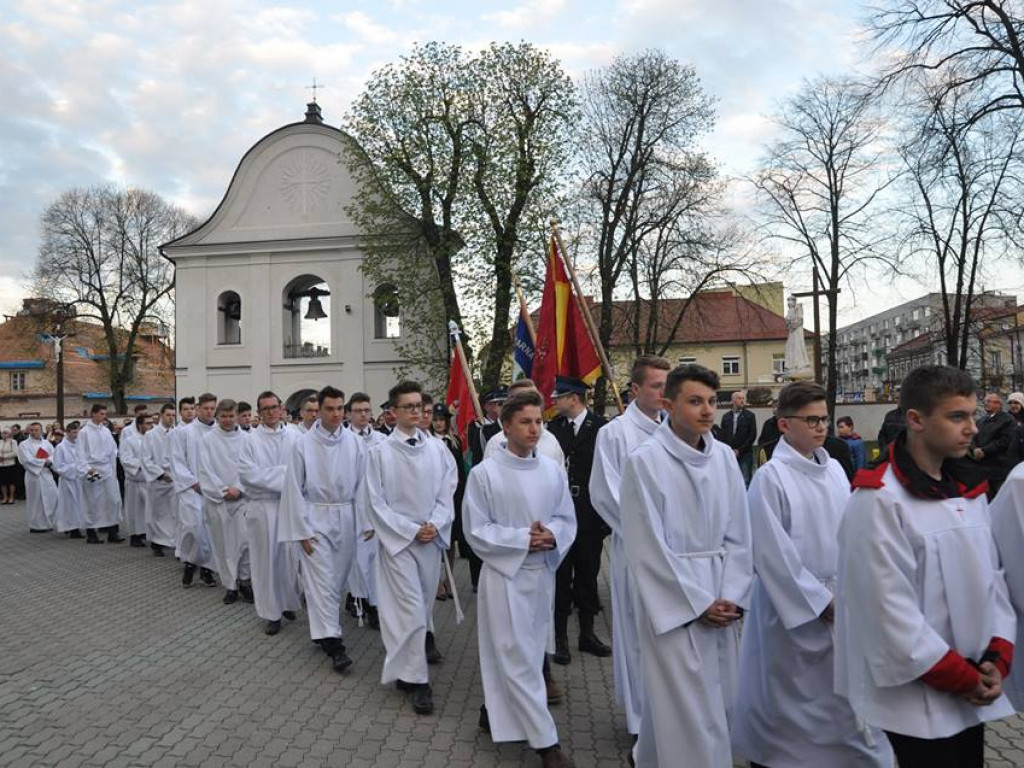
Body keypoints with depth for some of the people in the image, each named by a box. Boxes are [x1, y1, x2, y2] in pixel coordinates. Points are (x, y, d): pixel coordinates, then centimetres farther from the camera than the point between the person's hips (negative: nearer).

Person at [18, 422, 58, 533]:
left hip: (47, 474, 5)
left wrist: (49, 461, -17)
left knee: (53, 497, 3)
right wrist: (45, 462, -12)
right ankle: (36, 525, 8)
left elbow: (54, 455, 3)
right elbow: (28, 460, -14)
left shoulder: (46, 443, 12)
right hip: (34, 475, -5)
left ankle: (47, 522, 16)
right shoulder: (24, 445, -2)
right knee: (36, 500, -1)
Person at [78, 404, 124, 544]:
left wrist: (114, 469, 9)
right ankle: (91, 533, 14)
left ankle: (112, 533, 4)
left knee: (113, 499, -1)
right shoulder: (84, 432, -3)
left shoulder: (106, 430, 9)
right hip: (92, 470, -4)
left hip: (107, 469, 4)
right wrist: (88, 468, -16)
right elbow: (82, 453, -5)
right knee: (92, 502, 2)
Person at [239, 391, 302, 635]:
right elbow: (246, 473, -8)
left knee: (290, 555, 7)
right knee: (266, 558, 5)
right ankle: (271, 612, 16)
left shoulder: (294, 437, 1)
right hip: (262, 505, -1)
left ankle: (289, 603, 27)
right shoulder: (252, 439, -1)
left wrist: (268, 475, -11)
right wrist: (282, 473, -10)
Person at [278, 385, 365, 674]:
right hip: (316, 517, -3)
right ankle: (331, 640, -1)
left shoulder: (354, 442, -2)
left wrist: (364, 522, -2)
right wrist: (302, 529, -7)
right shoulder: (304, 443, -7)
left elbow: (362, 484, 2)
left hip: (346, 517, 3)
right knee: (322, 579, -5)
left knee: (338, 577, 14)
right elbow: (295, 488, -4)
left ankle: (323, 626, 36)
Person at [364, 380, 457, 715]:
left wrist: (435, 525, -11)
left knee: (424, 602, 17)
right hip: (398, 538, -3)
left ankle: (422, 642, 44)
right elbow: (376, 503, -7)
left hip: (432, 537, 3)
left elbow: (447, 492, 4)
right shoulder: (380, 452, -8)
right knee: (411, 608, -6)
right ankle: (417, 679, 5)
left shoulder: (437, 448, 0)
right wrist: (412, 530, -11)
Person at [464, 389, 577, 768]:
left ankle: (495, 710, 39)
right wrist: (524, 539, -19)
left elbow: (567, 519, 6)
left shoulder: (552, 470, 0)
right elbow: (476, 530, -11)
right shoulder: (485, 473, -12)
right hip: (505, 573, -5)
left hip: (543, 572, 5)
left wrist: (552, 536, -16)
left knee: (529, 652, 17)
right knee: (518, 658, 0)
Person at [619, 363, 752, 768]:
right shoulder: (645, 461, -14)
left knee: (717, 702, 19)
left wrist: (731, 596, -3)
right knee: (693, 713, -1)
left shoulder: (724, 457, 2)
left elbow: (738, 535, 6)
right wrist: (699, 603, -11)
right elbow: (649, 548, -13)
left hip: (720, 602, 6)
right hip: (673, 603, -6)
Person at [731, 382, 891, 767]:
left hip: (837, 605, 6)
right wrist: (821, 601, -12)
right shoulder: (770, 477, -16)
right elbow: (773, 553, -16)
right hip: (792, 607, -6)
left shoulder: (834, 470, 3)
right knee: (785, 699, 8)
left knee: (844, 693, 16)